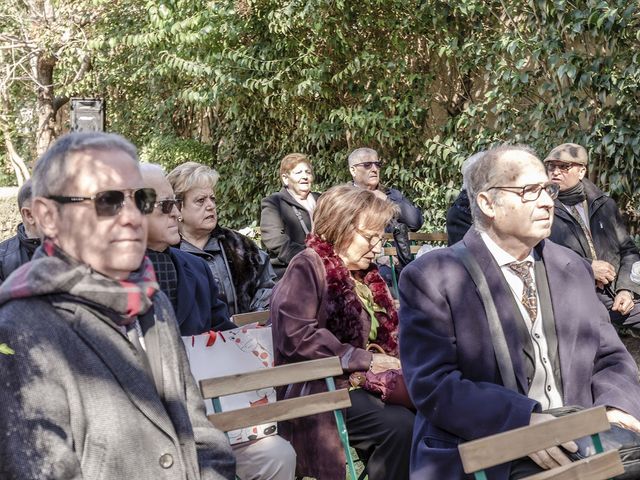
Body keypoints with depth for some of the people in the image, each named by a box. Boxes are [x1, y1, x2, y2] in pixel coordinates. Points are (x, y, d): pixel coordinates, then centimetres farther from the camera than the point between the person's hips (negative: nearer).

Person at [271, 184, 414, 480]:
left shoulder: (364, 273, 18)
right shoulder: (308, 266, -7)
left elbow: (387, 332, 23)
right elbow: (296, 336, -19)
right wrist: (365, 360, -18)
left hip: (367, 381, 8)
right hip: (319, 388, -7)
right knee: (400, 425, -28)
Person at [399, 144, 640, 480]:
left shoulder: (573, 268, 14)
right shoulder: (431, 279, -6)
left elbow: (610, 359, 15)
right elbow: (432, 385, -14)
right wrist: (523, 422, -25)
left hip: (578, 440, 7)